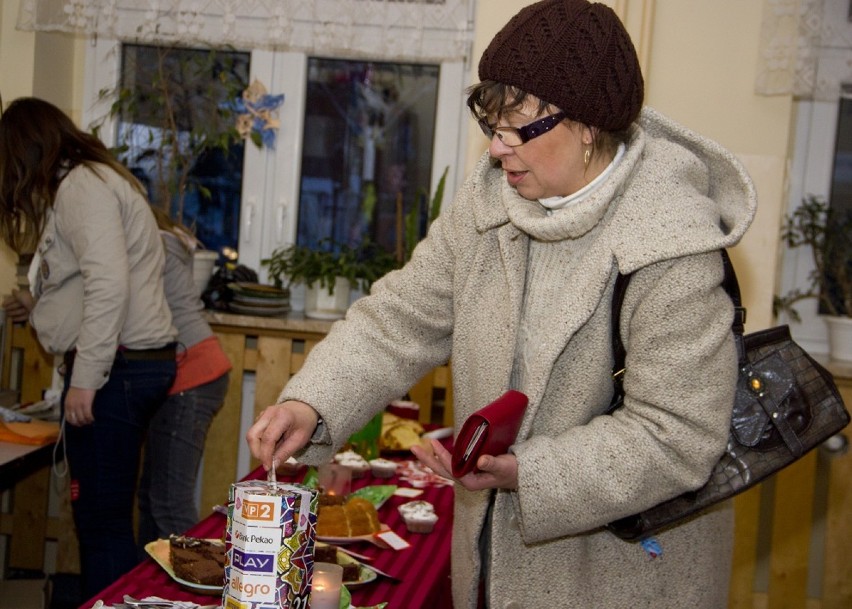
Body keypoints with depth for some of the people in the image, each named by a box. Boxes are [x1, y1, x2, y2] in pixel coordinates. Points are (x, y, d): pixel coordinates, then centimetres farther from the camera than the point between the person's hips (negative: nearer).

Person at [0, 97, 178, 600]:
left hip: (116, 368, -10)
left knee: (103, 520, -7)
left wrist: (85, 378, -21)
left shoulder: (82, 185, -10)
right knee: (103, 514, 12)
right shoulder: (93, 179, 21)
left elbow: (109, 284, -21)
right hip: (128, 364, 10)